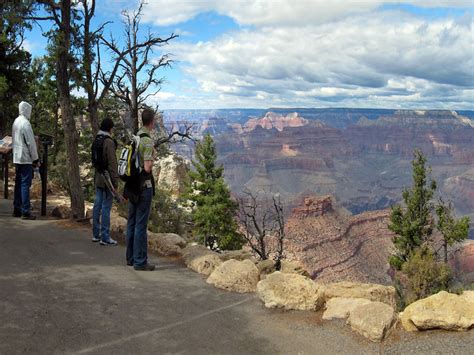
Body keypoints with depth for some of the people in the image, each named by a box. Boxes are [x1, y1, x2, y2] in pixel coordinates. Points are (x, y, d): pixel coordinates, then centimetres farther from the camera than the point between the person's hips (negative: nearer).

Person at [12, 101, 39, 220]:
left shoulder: (16, 122, 11)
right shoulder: (25, 123, -15)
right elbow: (31, 143, -15)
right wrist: (36, 159, -9)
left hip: (17, 158, 8)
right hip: (25, 158, -8)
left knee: (18, 183, 12)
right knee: (25, 184, -7)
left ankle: (17, 209, 16)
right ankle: (25, 212, -7)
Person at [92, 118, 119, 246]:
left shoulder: (96, 141, 10)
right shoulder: (109, 142, -16)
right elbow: (112, 163, -18)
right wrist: (115, 181, -15)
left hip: (98, 177, 9)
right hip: (107, 178, -8)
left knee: (97, 205, 13)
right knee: (106, 207, -4)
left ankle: (96, 234, 22)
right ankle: (105, 237, -1)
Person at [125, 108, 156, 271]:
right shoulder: (147, 141, -16)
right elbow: (147, 167, -22)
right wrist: (152, 159, -3)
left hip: (133, 186, 8)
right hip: (144, 186, -8)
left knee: (132, 222, 14)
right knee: (141, 224, -4)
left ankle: (131, 258, 23)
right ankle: (140, 262, 1)